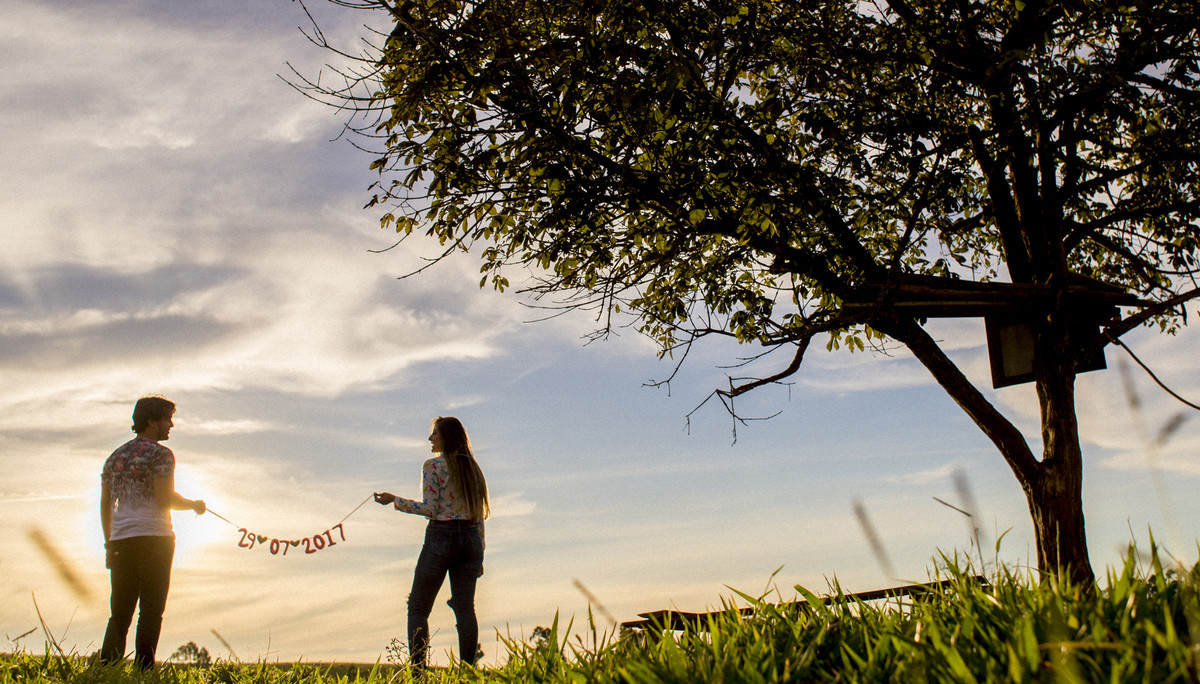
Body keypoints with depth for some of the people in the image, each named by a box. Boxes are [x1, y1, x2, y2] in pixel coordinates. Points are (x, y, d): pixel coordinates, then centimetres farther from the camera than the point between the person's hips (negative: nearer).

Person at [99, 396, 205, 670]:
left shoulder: (115, 456, 18)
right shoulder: (160, 454, -4)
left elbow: (105, 503, 17)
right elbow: (165, 498, -14)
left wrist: (109, 544, 20)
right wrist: (194, 505, 3)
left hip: (120, 541, 7)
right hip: (154, 537, -6)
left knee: (120, 613, 9)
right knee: (151, 610, -4)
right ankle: (144, 672, -9)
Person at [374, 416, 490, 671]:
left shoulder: (433, 465, -4)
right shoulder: (473, 468, 15)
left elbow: (430, 508, -12)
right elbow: (479, 516, 13)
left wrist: (395, 500, -1)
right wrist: (479, 556, 16)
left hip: (441, 536, -5)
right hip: (471, 539, 6)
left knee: (418, 608, 3)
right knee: (465, 608, 3)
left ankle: (418, 671, -7)